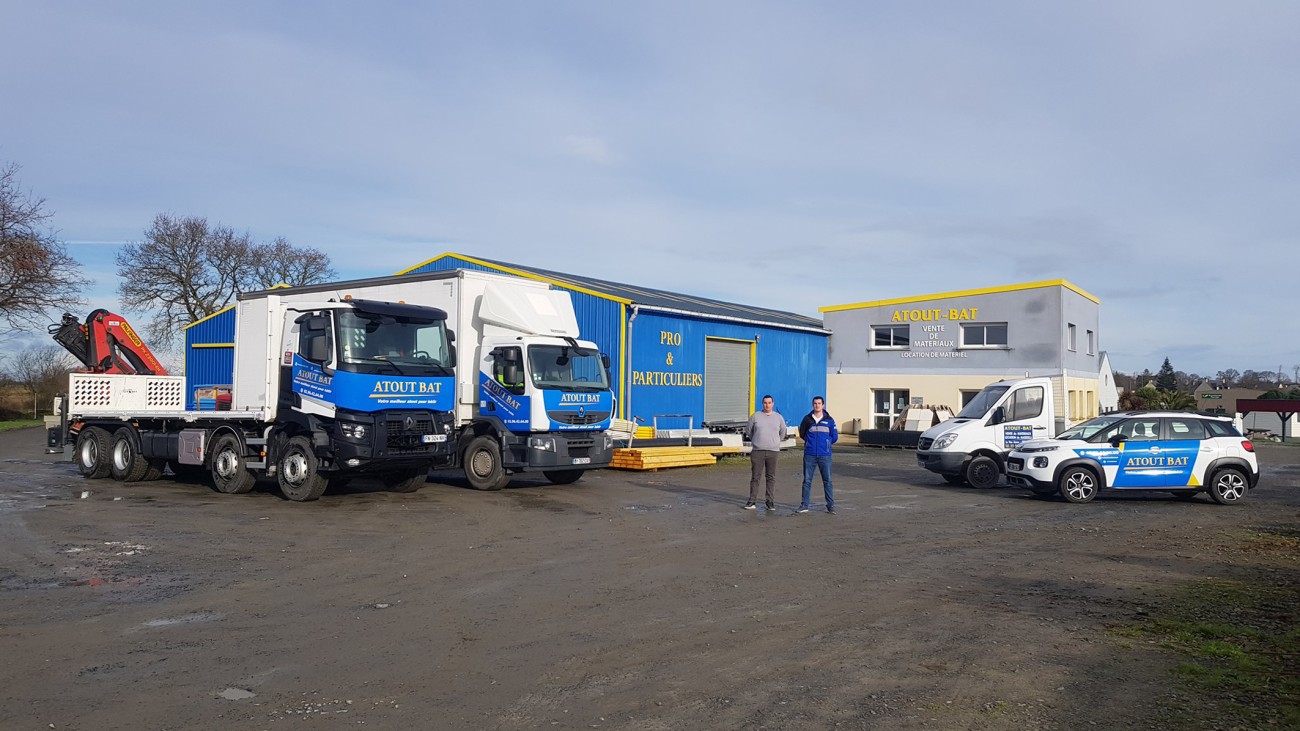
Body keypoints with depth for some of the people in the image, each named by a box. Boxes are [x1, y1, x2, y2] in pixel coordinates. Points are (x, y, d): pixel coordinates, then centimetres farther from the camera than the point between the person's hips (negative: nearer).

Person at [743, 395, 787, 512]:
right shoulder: (755, 416, 3)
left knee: (771, 477, 3)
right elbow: (748, 430, 14)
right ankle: (752, 501, 7)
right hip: (757, 451, -1)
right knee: (755, 477, 1)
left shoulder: (778, 417, 8)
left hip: (773, 451, 1)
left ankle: (771, 502, 8)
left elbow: (782, 432, 22)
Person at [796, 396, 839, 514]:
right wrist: (810, 441, 9)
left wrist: (825, 443, 6)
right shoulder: (807, 419, 4)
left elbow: (835, 437, 9)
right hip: (809, 455, 1)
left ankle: (831, 505, 10)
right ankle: (804, 505, 11)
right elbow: (802, 433, 14)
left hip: (825, 455, -1)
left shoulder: (829, 420, 3)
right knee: (807, 480, 4)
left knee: (827, 481, 3)